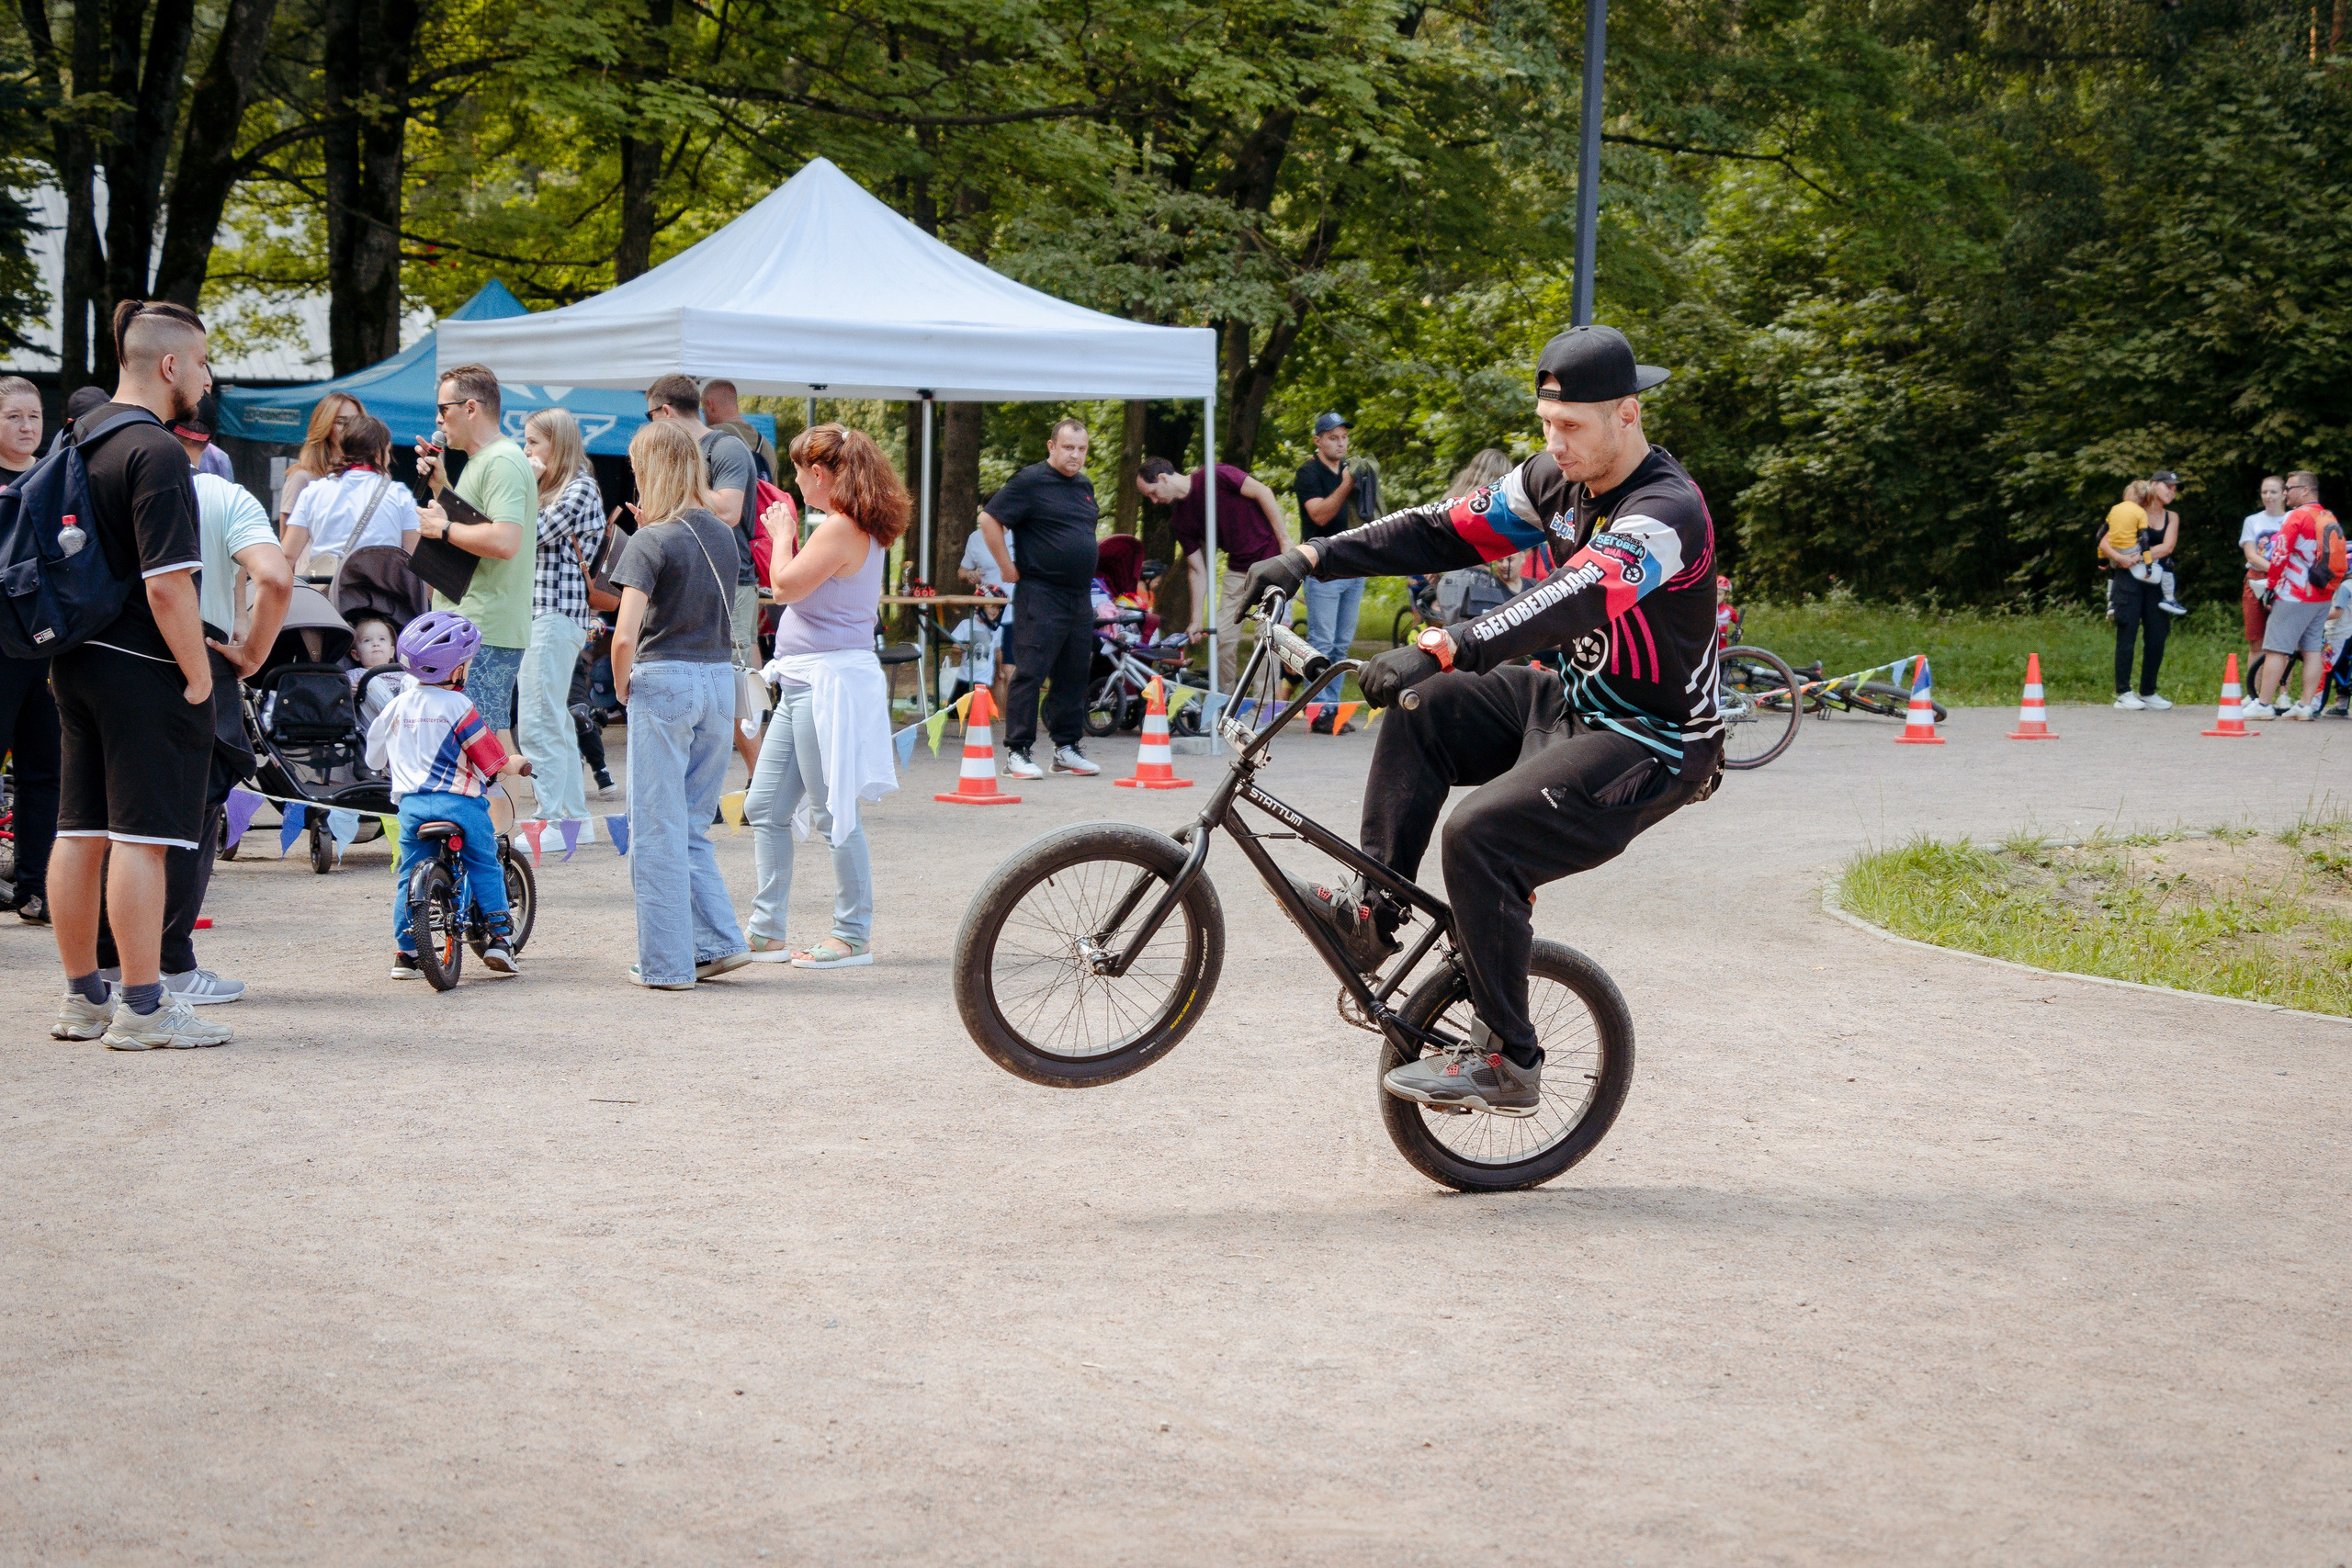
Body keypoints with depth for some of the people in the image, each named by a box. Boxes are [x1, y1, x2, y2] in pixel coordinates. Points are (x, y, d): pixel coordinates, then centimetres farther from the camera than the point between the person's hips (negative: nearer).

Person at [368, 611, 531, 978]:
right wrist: (519, 765, 16)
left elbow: (375, 759, 21)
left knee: (409, 874, 10)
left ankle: (405, 953, 8)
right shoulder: (458, 707, -7)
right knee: (485, 867, 10)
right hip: (460, 803, -4)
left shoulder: (396, 706, 9)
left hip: (411, 803, 4)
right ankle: (499, 937, 5)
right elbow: (495, 762, -4)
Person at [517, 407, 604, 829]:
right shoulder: (549, 490, 21)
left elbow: (535, 533, -17)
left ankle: (551, 818, -12)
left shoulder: (580, 489, -8)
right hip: (538, 611, 10)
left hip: (559, 613, -10)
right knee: (555, 719, 12)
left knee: (538, 722, -13)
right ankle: (573, 814, 17)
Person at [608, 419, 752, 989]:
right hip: (720, 681, 6)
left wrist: (621, 687, 0)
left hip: (663, 683, -6)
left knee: (657, 833, 2)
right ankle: (719, 942, 10)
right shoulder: (722, 535, 8)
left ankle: (665, 963, 5)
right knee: (693, 828, 17)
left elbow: (626, 635, -18)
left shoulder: (651, 543, -10)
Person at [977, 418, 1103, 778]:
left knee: (1075, 674, 10)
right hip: (1040, 595, -8)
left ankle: (1066, 749, 18)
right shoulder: (1031, 481, -8)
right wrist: (1008, 568, -10)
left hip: (1080, 596, 8)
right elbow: (989, 519, -12)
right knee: (1030, 672, -7)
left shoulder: (1085, 485, 16)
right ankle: (1017, 752, -4)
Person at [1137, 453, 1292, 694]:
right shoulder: (1179, 522, 4)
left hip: (1272, 559, -7)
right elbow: (1198, 570, 6)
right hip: (1238, 569, 7)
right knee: (1224, 636, 1)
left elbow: (1263, 492, -14)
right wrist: (1197, 620, 1)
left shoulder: (1214, 477, -15)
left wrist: (1284, 540, -14)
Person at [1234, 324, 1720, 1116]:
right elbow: (1446, 530, 3)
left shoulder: (1665, 514, -26)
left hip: (1651, 749, -9)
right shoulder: (1558, 479, 2)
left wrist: (1443, 648, -54)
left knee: (1480, 833, -25)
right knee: (1422, 709, -3)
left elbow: (1572, 600, -41)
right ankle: (1372, 911, 1)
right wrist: (1310, 558, -7)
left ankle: (1507, 1063, -15)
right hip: (1578, 702, 9)